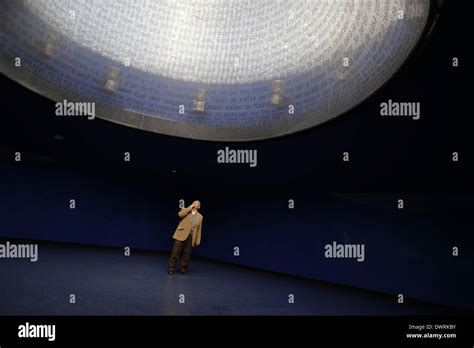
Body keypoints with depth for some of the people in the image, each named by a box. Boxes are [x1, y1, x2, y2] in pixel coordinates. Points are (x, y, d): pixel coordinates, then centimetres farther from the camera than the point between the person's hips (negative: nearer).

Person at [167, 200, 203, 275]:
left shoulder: (200, 217, 13)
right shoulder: (185, 210, 8)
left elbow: (199, 229, 12)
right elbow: (180, 214, -16)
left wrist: (197, 241, 5)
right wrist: (190, 207, -9)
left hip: (191, 238, 3)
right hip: (181, 235, -2)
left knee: (186, 255, 3)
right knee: (176, 253, -2)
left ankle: (183, 269, 15)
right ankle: (171, 269, 6)